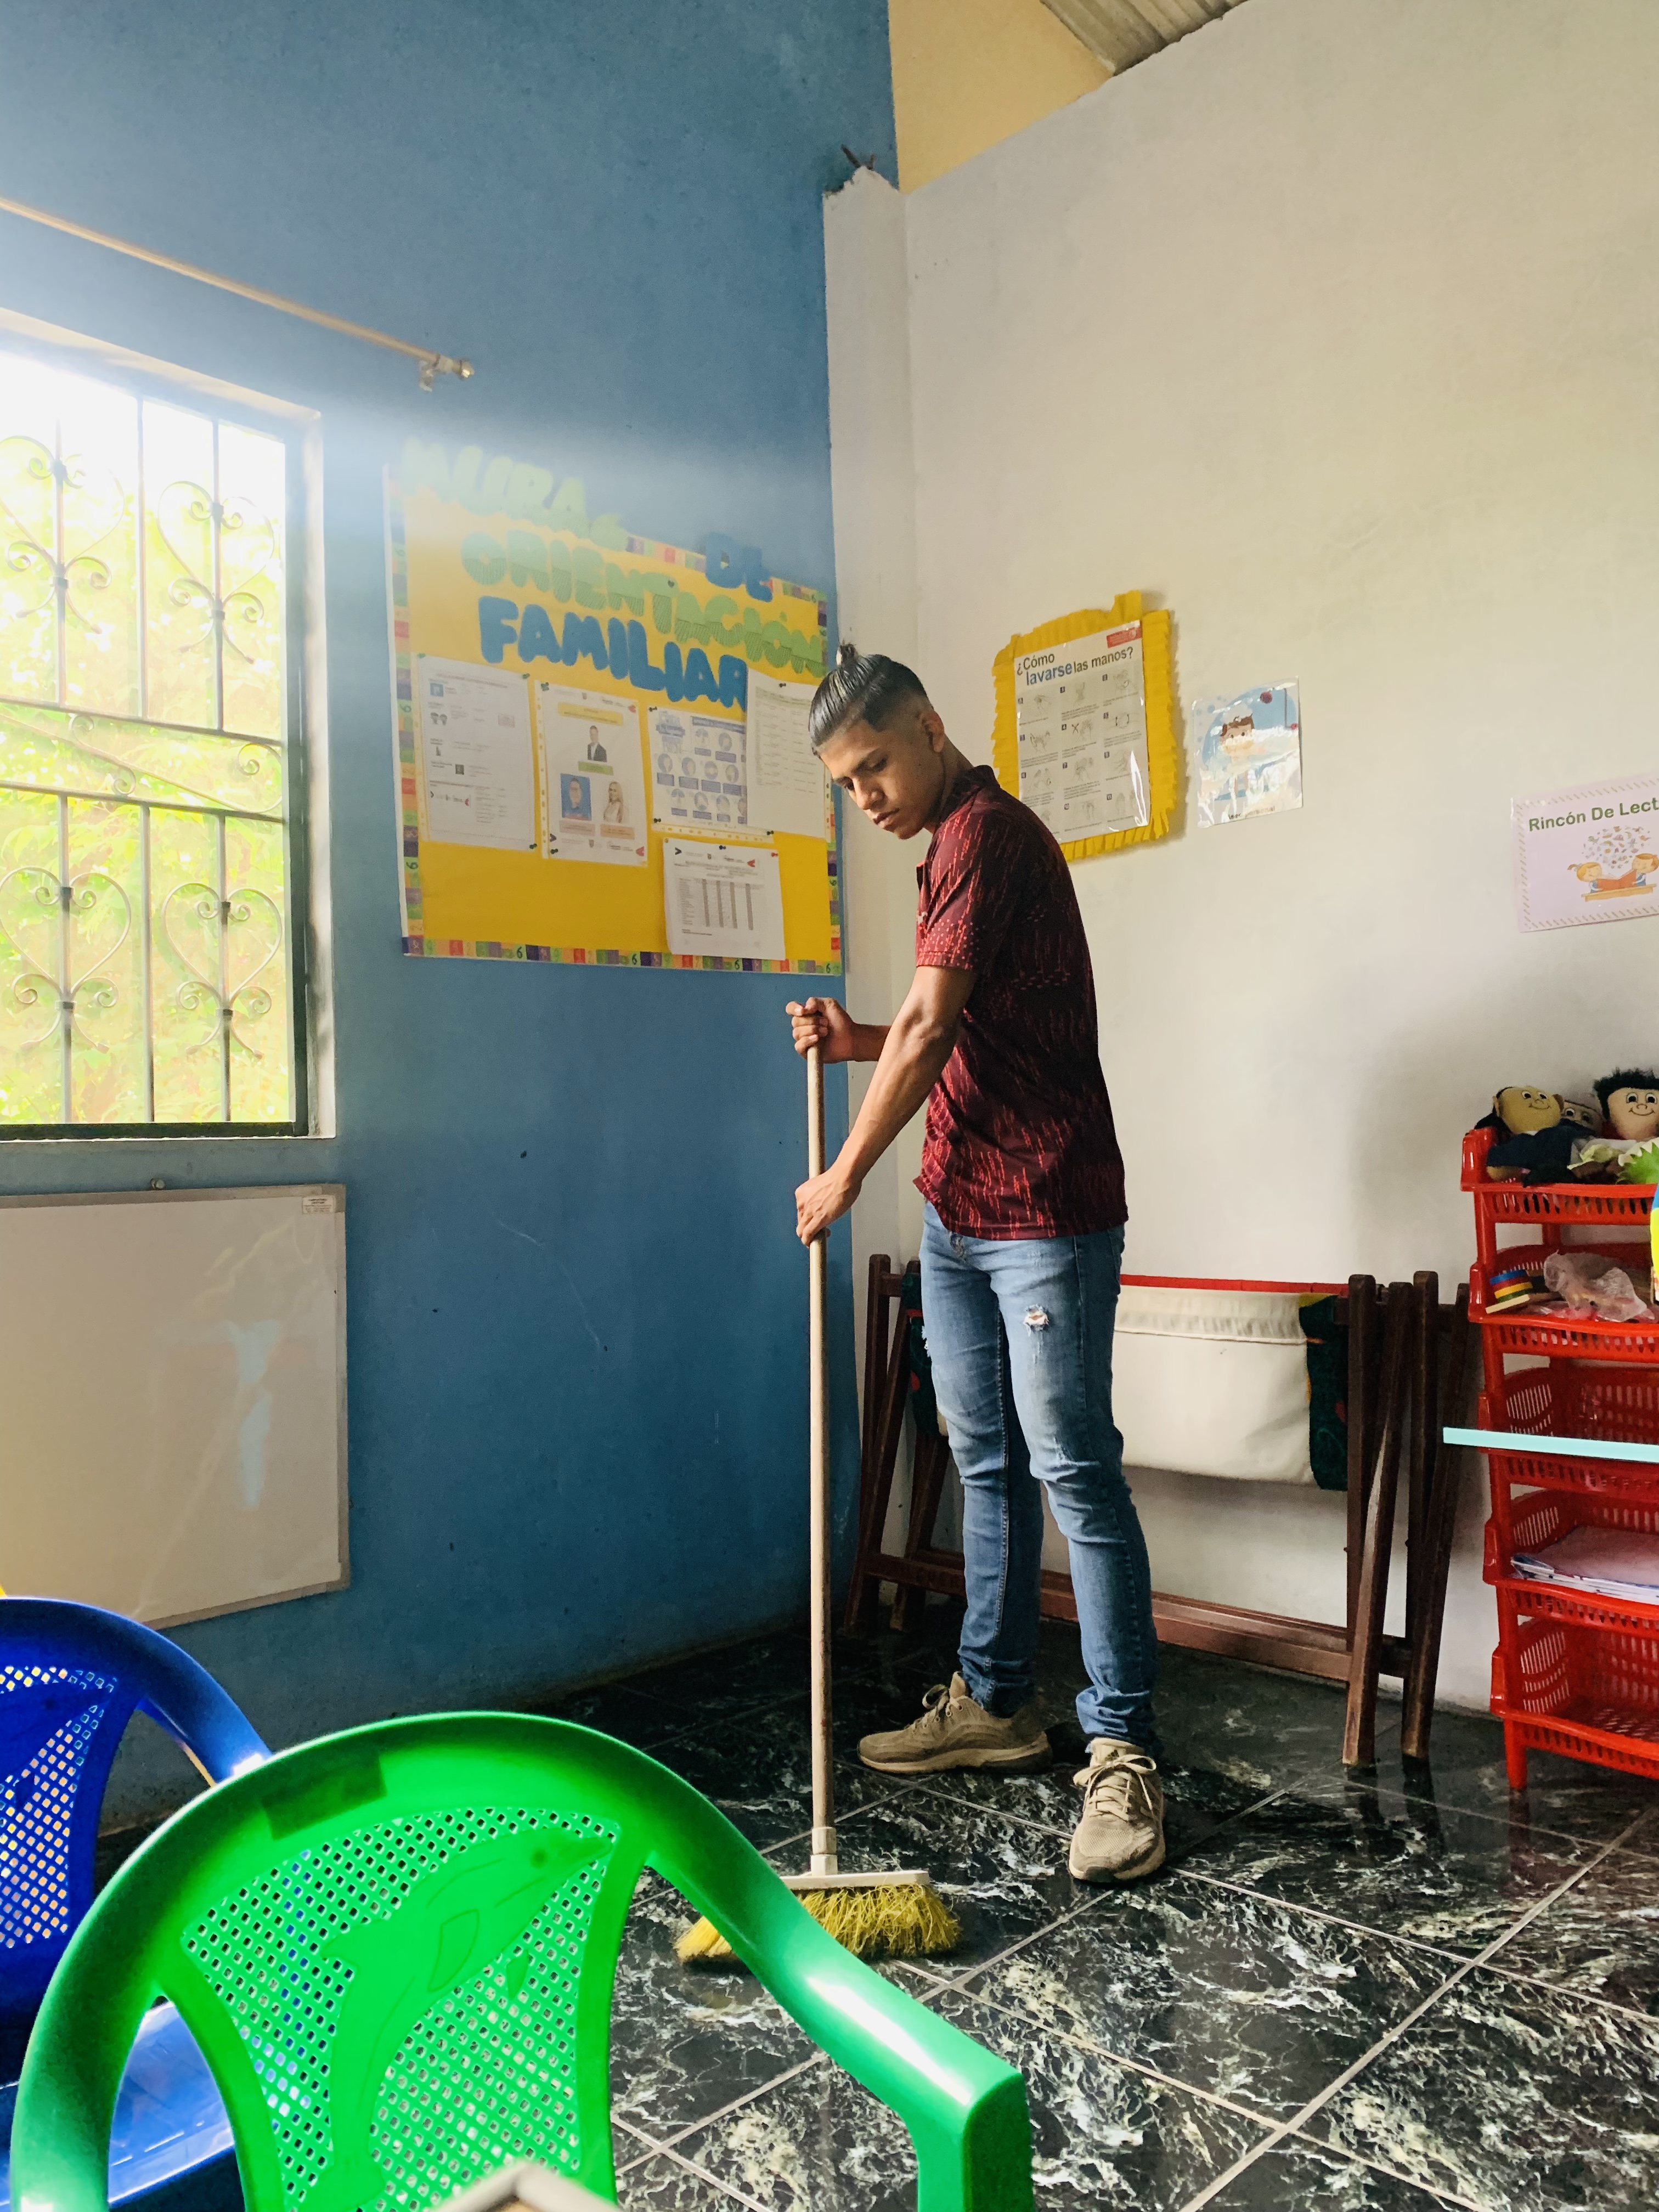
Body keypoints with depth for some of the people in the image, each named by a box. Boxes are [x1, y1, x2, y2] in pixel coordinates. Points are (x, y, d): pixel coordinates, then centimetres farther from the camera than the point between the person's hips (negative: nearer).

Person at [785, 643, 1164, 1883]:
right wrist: (857, 1041, 8)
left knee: (1073, 1470, -6)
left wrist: (846, 1174, -12)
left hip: (1045, 1212, -10)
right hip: (960, 1214, 10)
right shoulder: (953, 849, 20)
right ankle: (996, 1703, 27)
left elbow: (932, 1027, -19)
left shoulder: (988, 833, -12)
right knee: (989, 1465, 15)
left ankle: (1122, 1751, 4)